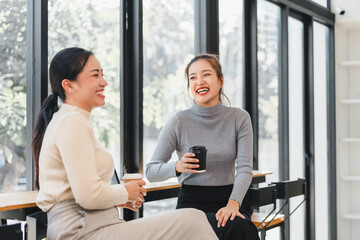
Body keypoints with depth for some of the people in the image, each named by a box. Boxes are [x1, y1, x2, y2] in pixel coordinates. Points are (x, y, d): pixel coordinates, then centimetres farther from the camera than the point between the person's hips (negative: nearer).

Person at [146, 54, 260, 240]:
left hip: (227, 200, 2)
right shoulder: (179, 122, -2)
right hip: (191, 203, -2)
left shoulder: (239, 118, 5)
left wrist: (233, 204, -20)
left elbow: (245, 168, -3)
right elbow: (151, 172, -1)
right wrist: (177, 167, -22)